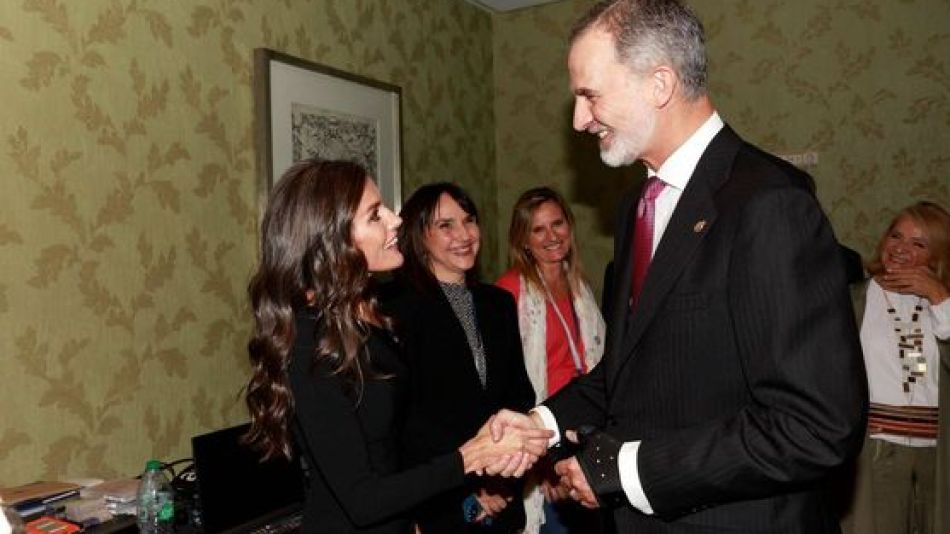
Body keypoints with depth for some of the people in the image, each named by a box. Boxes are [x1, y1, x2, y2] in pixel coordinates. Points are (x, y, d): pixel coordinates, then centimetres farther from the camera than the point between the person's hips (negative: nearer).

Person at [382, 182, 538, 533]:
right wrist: (469, 491, -12)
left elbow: (520, 394, 9)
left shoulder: (499, 303, 7)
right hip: (436, 504, -5)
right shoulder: (398, 306, -12)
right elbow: (402, 413, -13)